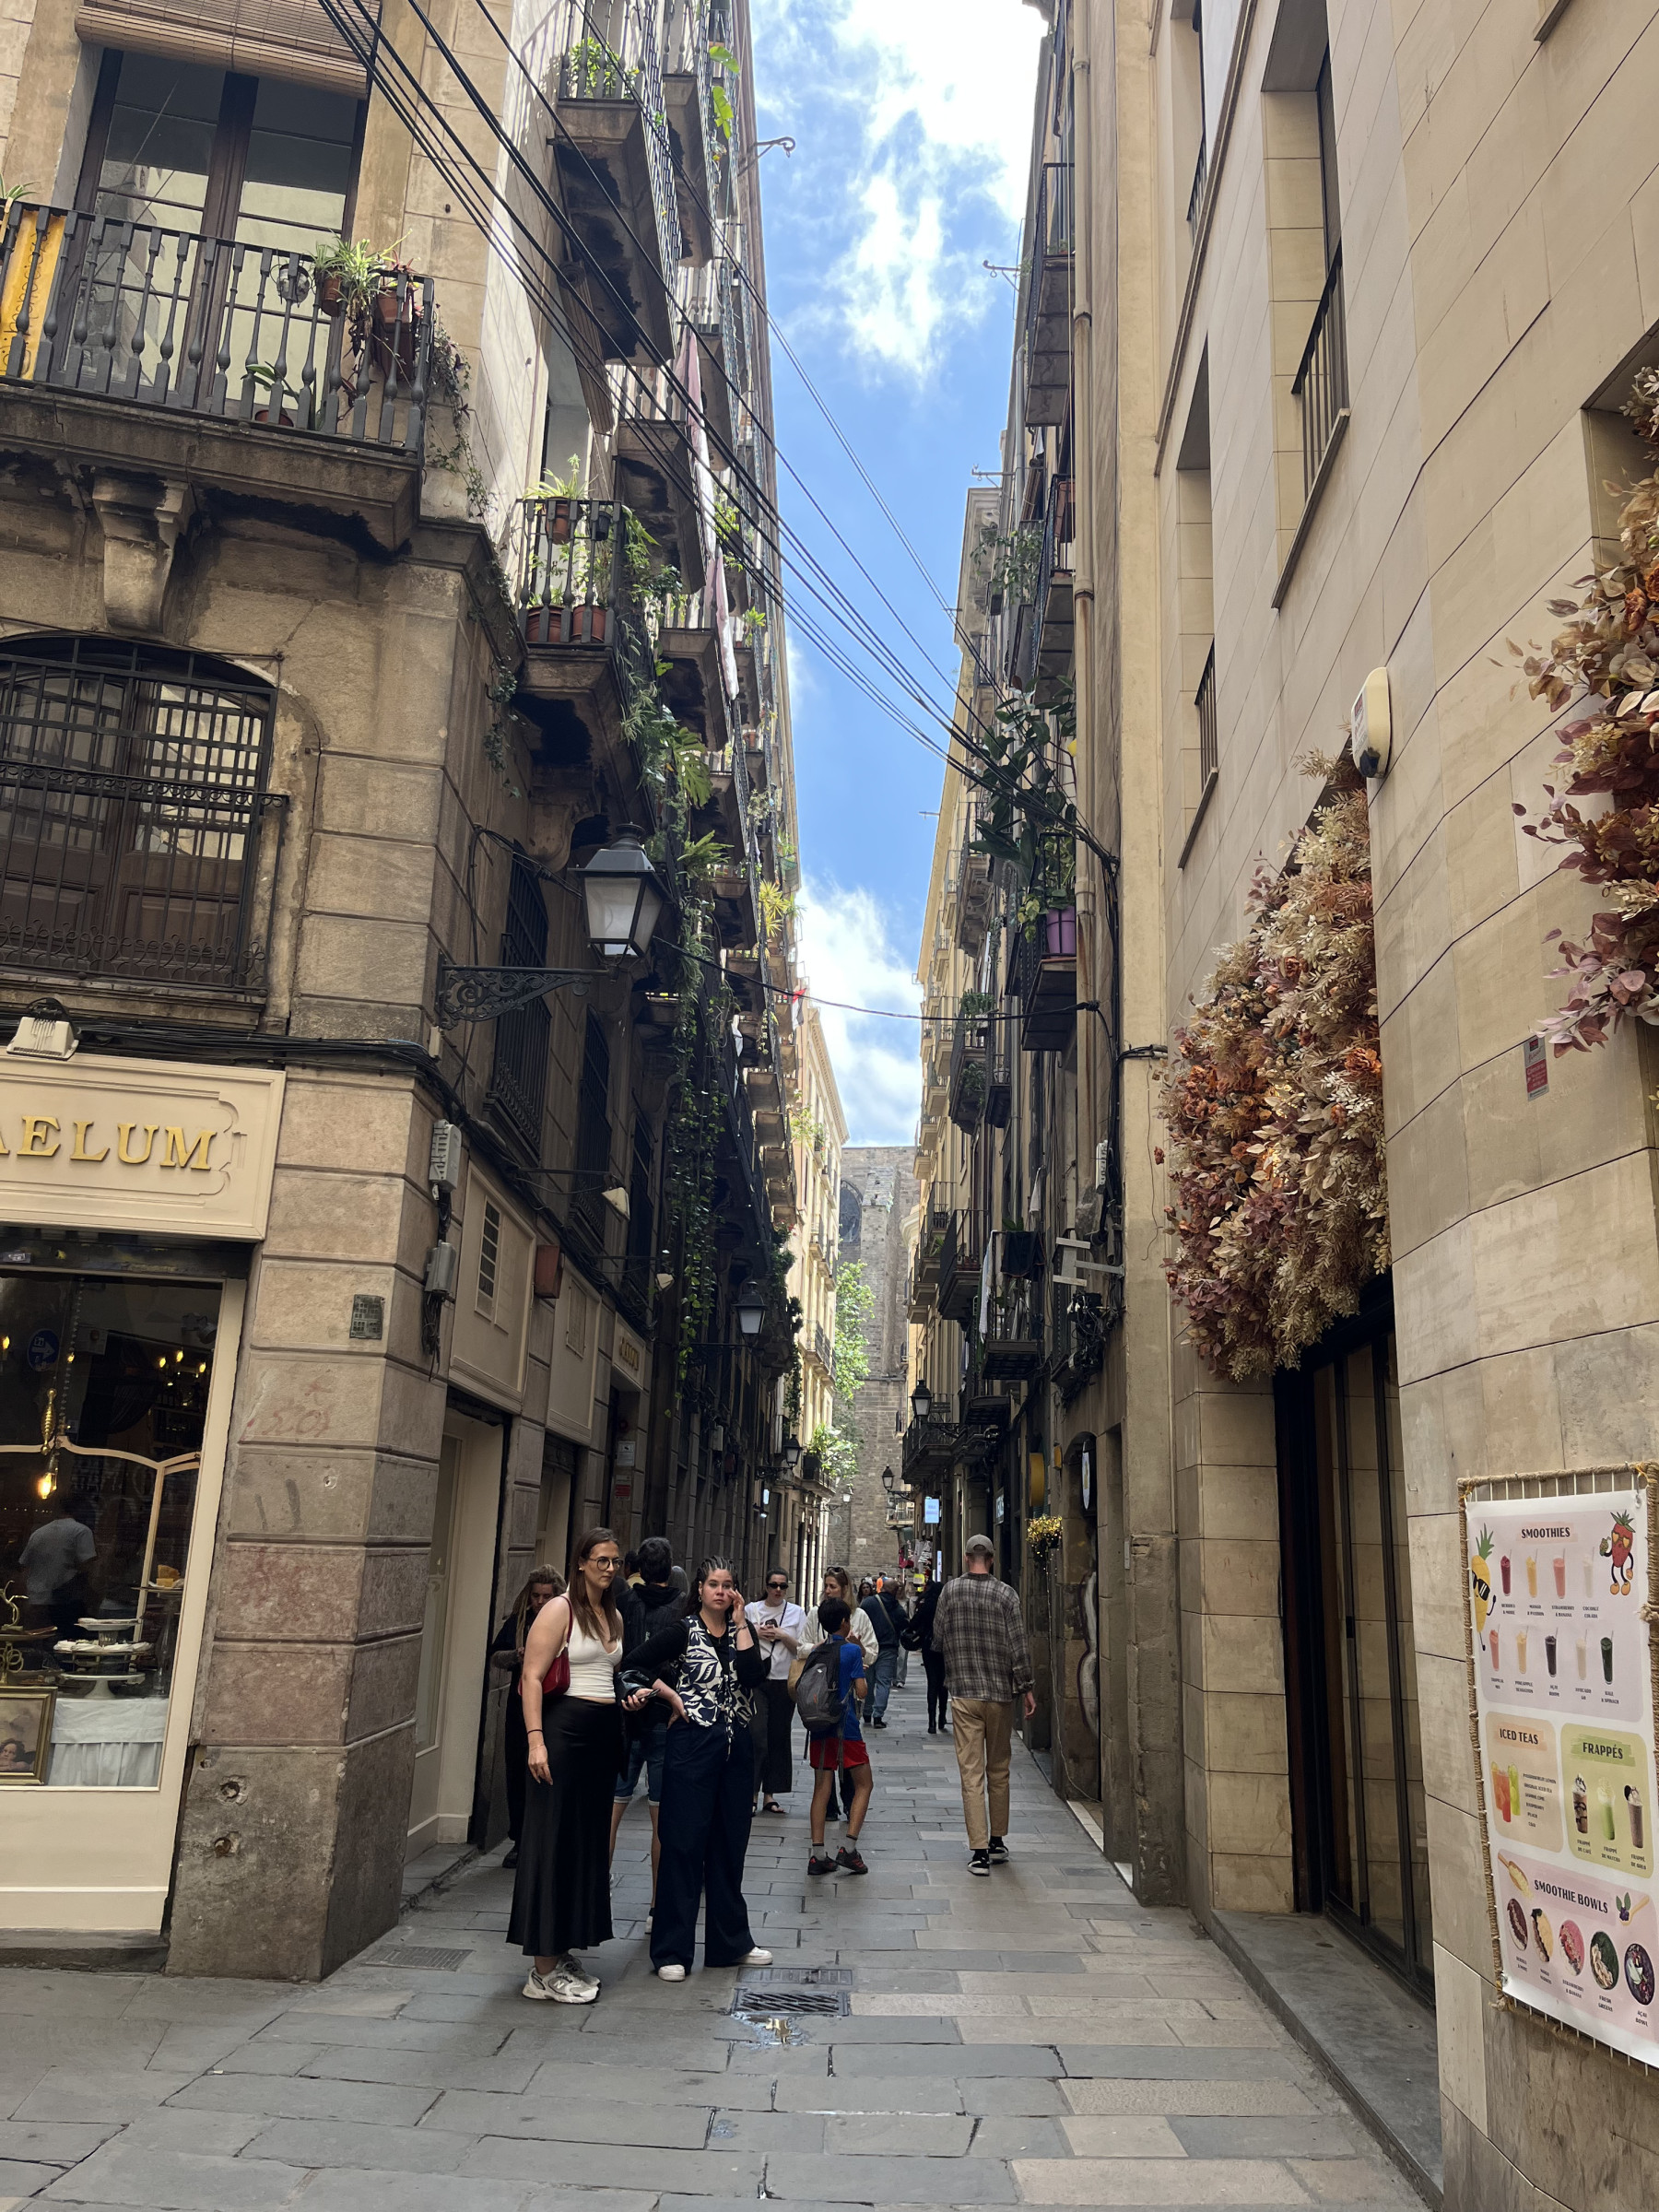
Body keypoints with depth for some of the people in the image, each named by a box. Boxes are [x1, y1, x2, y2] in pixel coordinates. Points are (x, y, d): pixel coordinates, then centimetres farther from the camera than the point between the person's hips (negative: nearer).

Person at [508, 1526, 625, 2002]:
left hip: (604, 1734, 8)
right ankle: (543, 1971, 3)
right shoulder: (560, 1610, -7)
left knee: (588, 1844, 11)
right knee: (555, 1843, -4)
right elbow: (531, 1677, -14)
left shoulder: (614, 1616, 15)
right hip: (565, 1729, -8)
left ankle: (561, 1955, 22)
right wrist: (536, 1739, -22)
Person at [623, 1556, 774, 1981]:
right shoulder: (683, 1630, -3)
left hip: (736, 1747, 4)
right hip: (692, 1743, -4)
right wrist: (671, 1697, -9)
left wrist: (741, 1623, -9)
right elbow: (634, 1663, -7)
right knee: (684, 1843, -1)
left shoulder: (741, 1631, 8)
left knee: (729, 1844, 13)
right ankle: (670, 1950, 8)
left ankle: (731, 1942, 25)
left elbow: (754, 1678, -9)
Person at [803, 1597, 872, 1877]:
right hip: (846, 1727, -5)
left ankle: (818, 1854, 2)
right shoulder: (852, 1650, -7)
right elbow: (862, 1692, -10)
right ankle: (849, 1848, -4)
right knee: (863, 1784, 7)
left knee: (821, 1788, 7)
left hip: (820, 1727, 5)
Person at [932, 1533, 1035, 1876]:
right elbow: (1018, 1646, -6)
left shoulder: (950, 1590, -2)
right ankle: (997, 1842, 24)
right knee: (998, 1770, 15)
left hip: (963, 1693, 0)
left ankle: (979, 1851, -3)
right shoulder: (1006, 1595, -6)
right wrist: (1027, 1687, 2)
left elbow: (937, 1640, 4)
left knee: (971, 1772, 1)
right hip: (1000, 1693, 0)